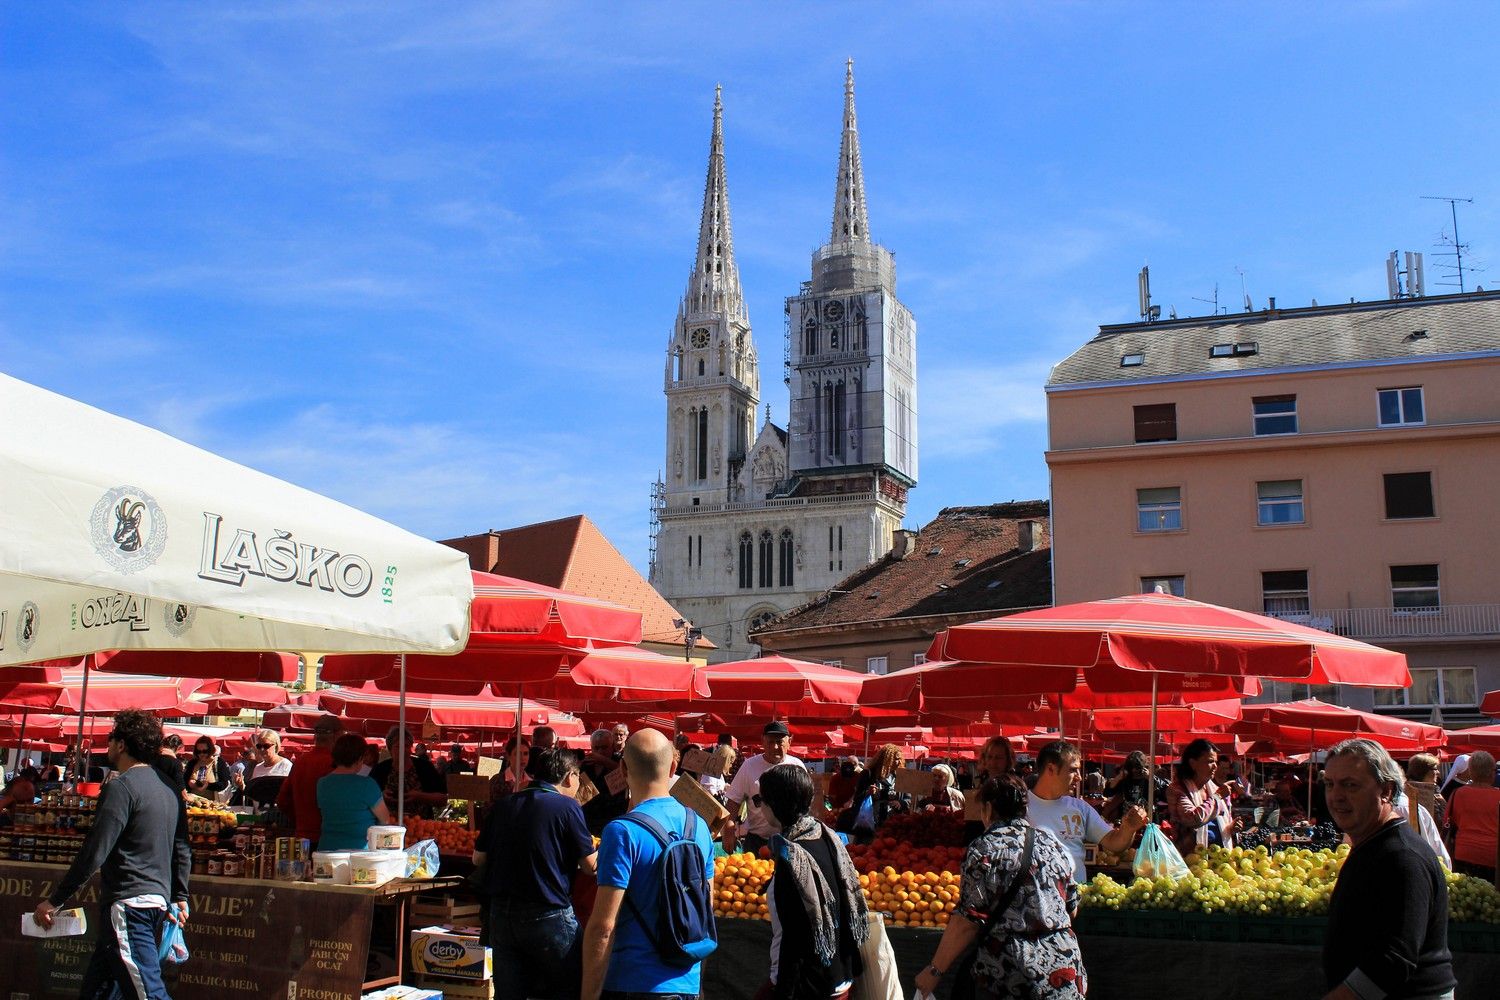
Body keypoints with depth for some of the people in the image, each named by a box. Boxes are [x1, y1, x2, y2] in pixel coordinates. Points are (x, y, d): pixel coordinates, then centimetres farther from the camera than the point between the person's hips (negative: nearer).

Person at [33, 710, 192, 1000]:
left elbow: (94, 853, -16)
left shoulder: (121, 787, -12)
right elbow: (182, 850, 16)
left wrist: (54, 901, -8)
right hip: (157, 900, 9)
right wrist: (179, 897, 22)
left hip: (128, 903, -9)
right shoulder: (168, 788, 14)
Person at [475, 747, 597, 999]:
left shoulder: (502, 805, 6)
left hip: (501, 913, 5)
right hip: (549, 917, -5)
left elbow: (478, 859, 13)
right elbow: (591, 866, -7)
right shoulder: (566, 806, -9)